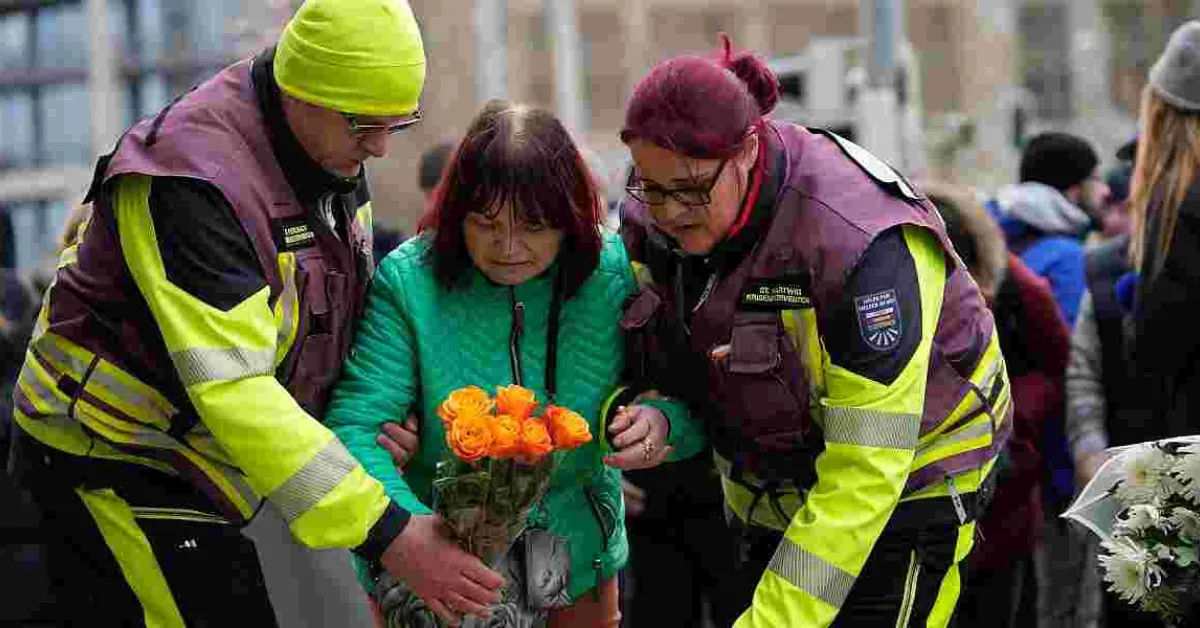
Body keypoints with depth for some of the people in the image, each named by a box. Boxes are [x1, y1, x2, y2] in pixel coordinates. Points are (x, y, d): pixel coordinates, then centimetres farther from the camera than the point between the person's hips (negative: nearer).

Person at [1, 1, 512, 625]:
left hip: (191, 468, 9)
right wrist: (384, 535, -39)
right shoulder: (194, 179, -28)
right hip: (108, 461, -9)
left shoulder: (331, 151, 0)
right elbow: (231, 388, -36)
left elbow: (336, 310, 14)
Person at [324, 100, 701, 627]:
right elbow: (353, 426, -22)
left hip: (581, 557, 3)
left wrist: (661, 421, -30)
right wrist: (403, 532, -39)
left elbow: (686, 395, -5)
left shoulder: (613, 274, -12)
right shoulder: (410, 281, -19)